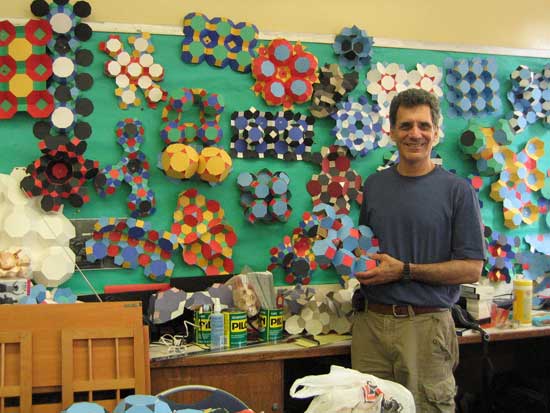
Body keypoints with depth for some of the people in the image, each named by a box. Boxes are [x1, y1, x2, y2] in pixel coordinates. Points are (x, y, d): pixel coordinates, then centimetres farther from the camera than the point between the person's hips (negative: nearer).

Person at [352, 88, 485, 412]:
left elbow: (472, 269, -8)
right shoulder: (374, 185, 8)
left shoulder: (457, 190, -5)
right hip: (371, 322, 4)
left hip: (426, 325, -3)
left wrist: (405, 270, -14)